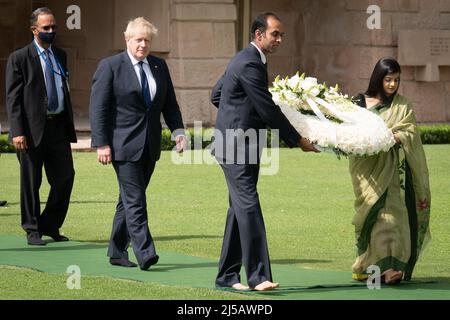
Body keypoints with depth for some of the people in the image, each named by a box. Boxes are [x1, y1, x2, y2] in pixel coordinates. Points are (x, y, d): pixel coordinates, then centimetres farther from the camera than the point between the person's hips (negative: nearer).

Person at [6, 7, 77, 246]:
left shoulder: (60, 56, 14)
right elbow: (12, 98, -8)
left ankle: (50, 226, 15)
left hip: (58, 126, 5)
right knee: (31, 182, 3)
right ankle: (32, 230, 14)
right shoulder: (19, 59, -4)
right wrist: (17, 132, -16)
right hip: (33, 129, -5)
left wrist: (69, 125, 18)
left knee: (65, 176, 1)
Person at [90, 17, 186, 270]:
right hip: (123, 144, -6)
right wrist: (102, 144, -13)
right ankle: (145, 254, -16)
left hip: (149, 145, 6)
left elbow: (169, 103, 16)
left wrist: (178, 129, 0)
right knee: (135, 201, -11)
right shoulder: (110, 66, -5)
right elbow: (98, 108, -7)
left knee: (129, 199, 11)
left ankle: (117, 252, 18)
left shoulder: (159, 66, 11)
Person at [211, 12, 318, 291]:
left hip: (243, 145, 11)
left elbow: (216, 95, 25)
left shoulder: (246, 60, 16)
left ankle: (227, 276, 13)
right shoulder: (250, 64, -17)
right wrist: (298, 140, -10)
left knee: (240, 209, 10)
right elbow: (268, 109, -17)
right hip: (237, 147, -11)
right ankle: (258, 276, -19)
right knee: (249, 207, -15)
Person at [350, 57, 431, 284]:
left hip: (394, 170, 1)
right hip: (370, 170, -1)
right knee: (378, 213, -11)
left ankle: (394, 267, -4)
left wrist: (392, 137, -20)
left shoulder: (403, 107, 11)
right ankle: (384, 266, -15)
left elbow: (410, 133, 0)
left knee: (394, 213, -7)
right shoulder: (360, 103, 8)